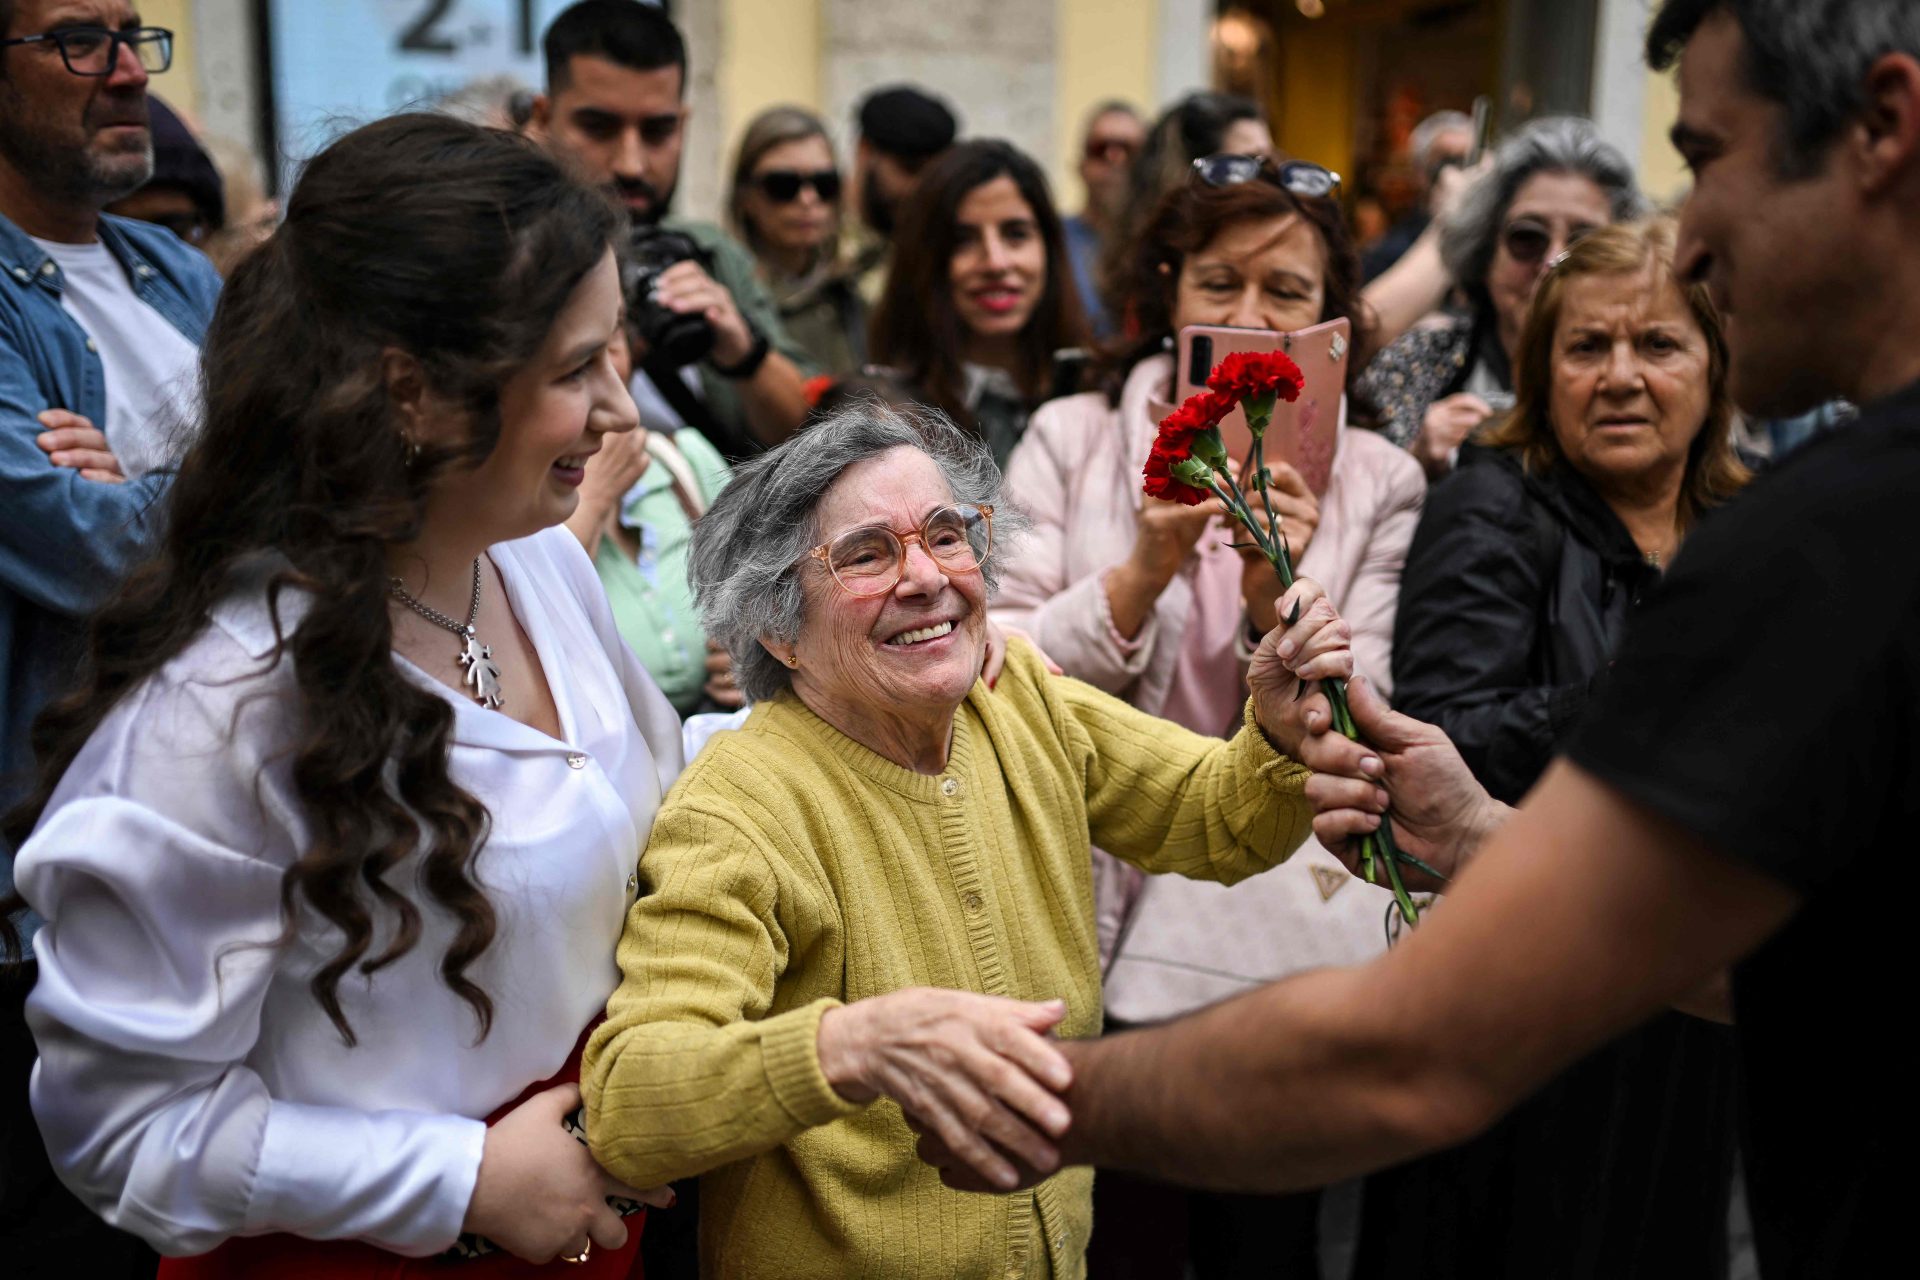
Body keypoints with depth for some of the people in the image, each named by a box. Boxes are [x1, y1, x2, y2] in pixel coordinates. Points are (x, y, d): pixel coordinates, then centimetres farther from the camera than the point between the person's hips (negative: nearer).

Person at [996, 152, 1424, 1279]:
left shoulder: (1376, 482, 3)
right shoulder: (1072, 439, 1)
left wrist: (1275, 600, -21)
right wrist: (1144, 569, -21)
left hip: (1284, 941, 1)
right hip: (1098, 932, -1)